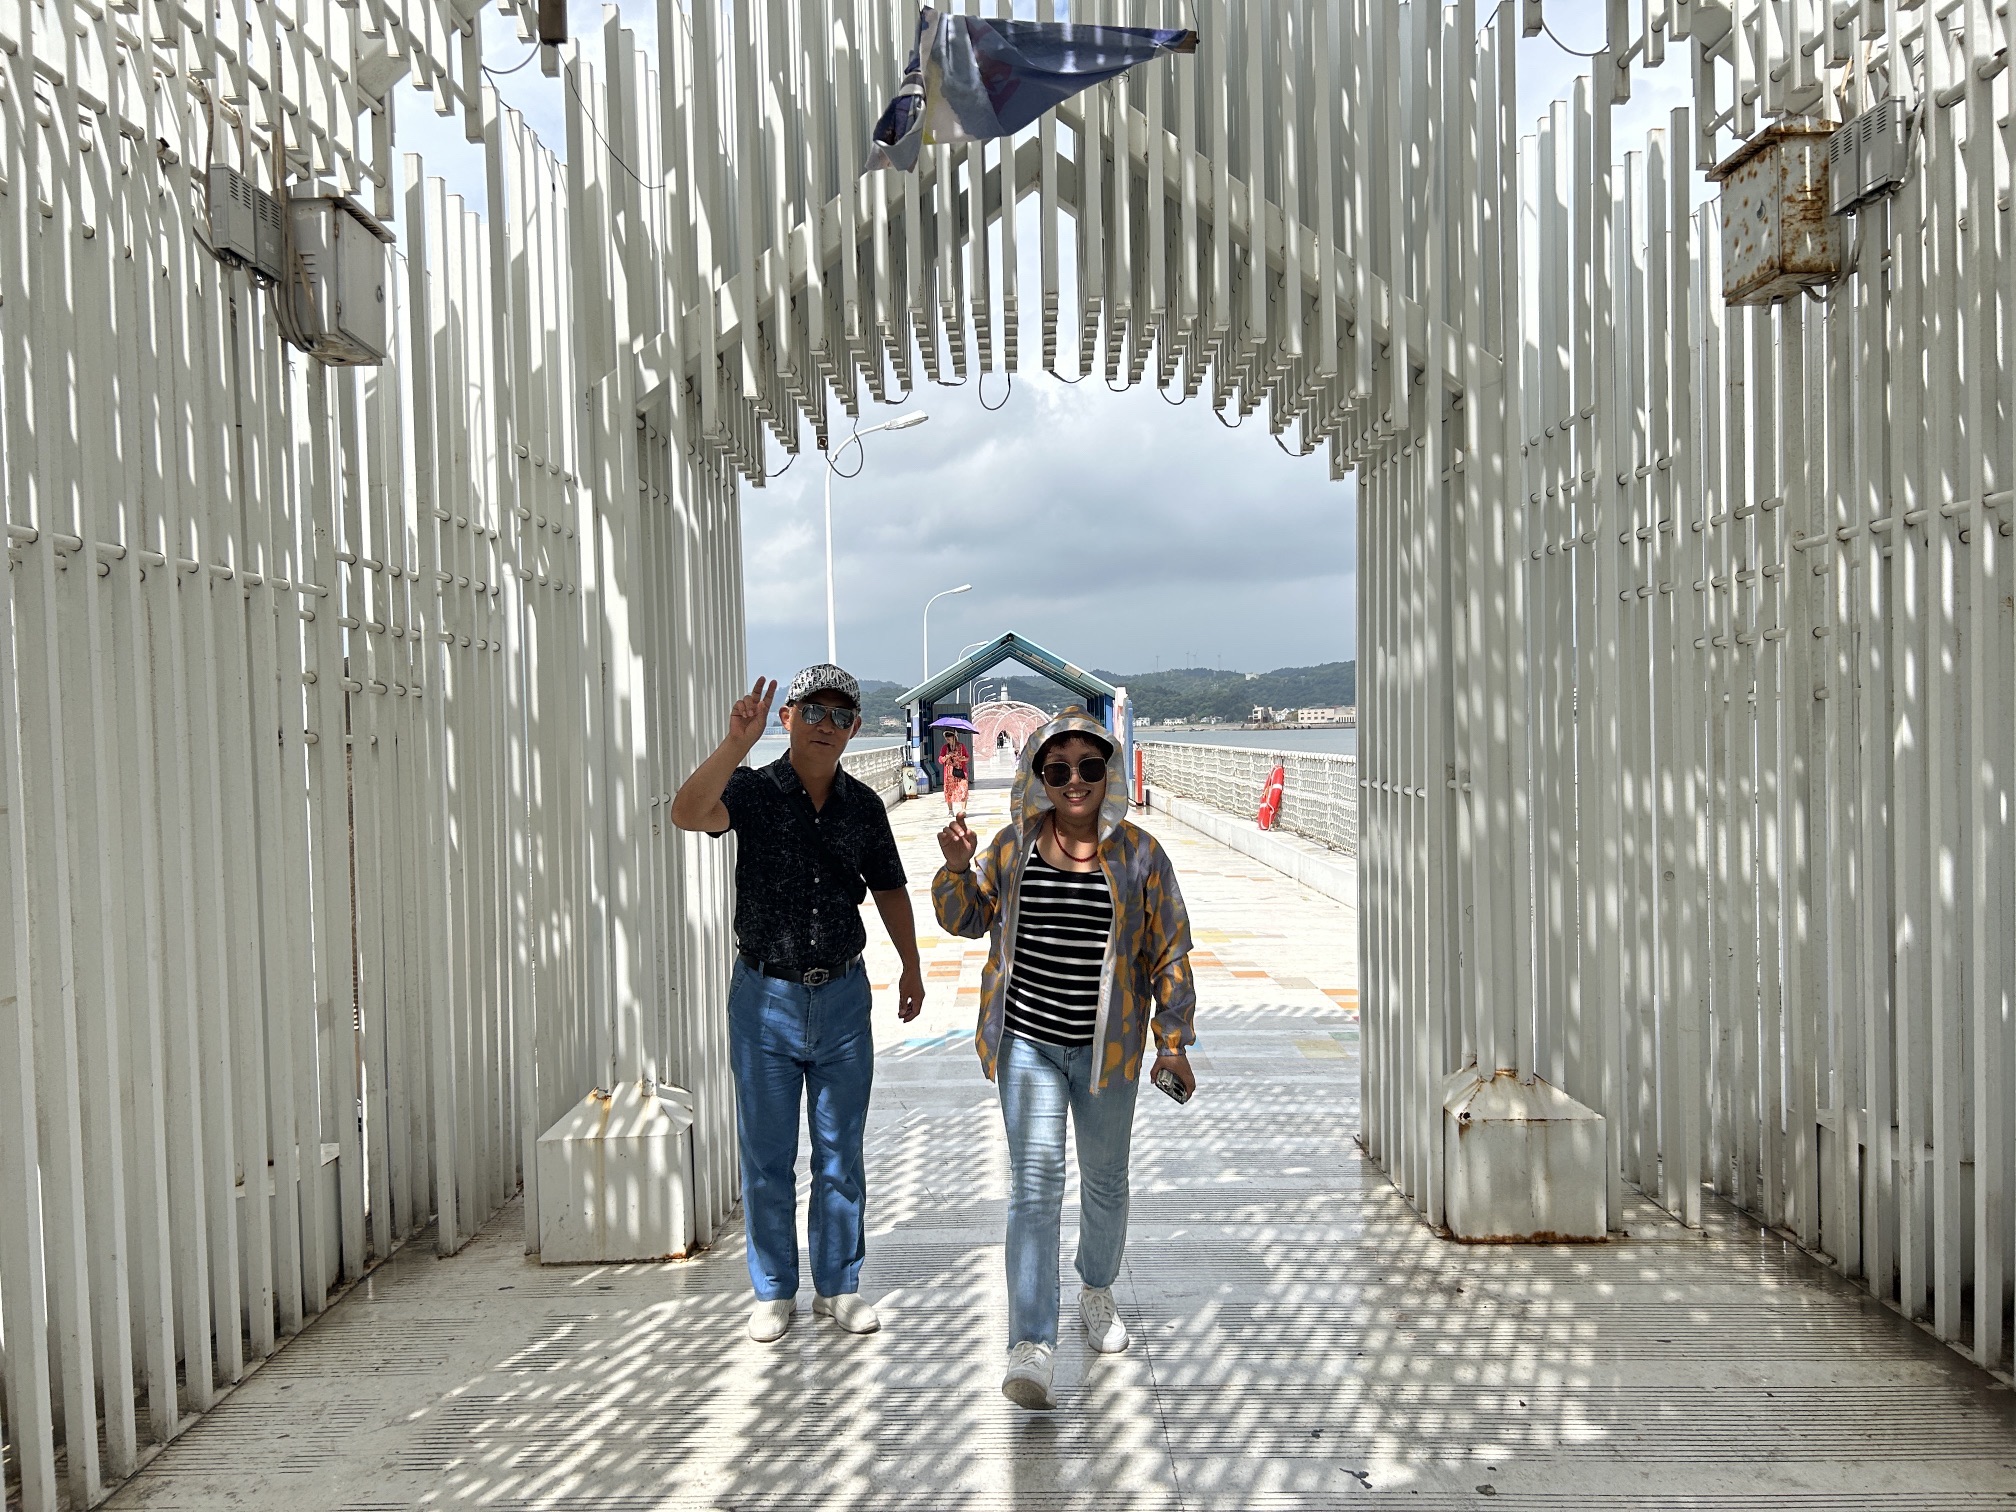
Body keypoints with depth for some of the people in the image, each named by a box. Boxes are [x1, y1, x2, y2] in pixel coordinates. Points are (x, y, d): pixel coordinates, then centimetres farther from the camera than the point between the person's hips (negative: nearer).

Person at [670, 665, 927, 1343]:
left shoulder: (864, 806, 2)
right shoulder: (753, 791, -8)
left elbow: (889, 888, 16)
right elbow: (687, 814, -30)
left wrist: (911, 966, 19)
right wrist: (734, 744, -40)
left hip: (843, 994, 3)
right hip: (766, 997, -2)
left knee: (840, 1154, 11)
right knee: (767, 1156, 8)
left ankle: (838, 1286, 25)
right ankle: (773, 1292, 22)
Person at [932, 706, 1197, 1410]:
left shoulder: (1140, 854, -3)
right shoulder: (1014, 845, 0)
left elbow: (1169, 951, 1)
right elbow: (967, 918, 11)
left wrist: (1173, 1041, -1)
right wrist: (957, 870, -9)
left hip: (1106, 1047, 1)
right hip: (1027, 1042, 0)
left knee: (1104, 1178, 17)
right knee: (1035, 1181, -9)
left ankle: (1097, 1293, 43)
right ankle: (1031, 1347, -10)